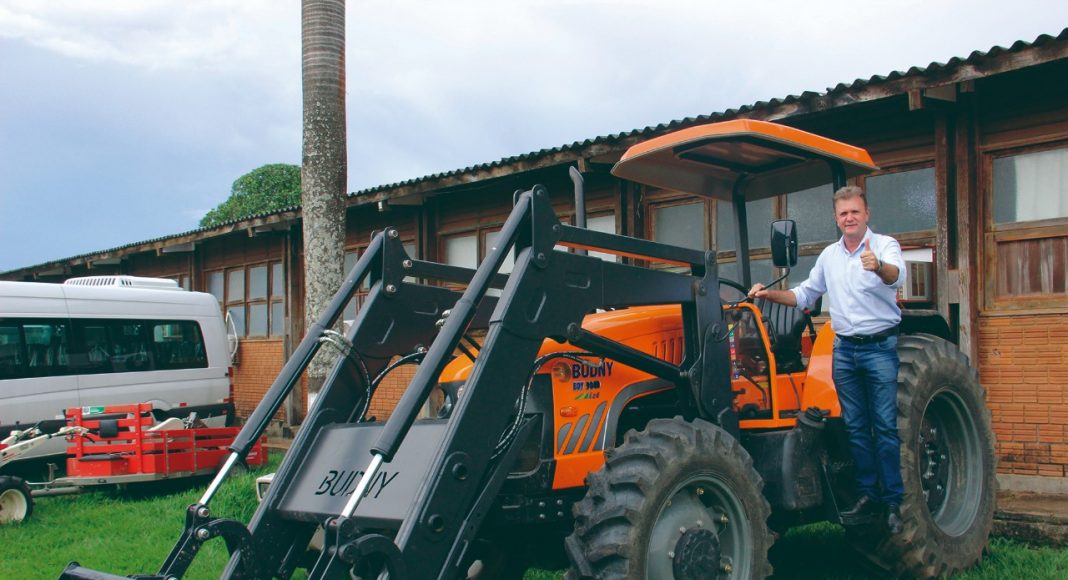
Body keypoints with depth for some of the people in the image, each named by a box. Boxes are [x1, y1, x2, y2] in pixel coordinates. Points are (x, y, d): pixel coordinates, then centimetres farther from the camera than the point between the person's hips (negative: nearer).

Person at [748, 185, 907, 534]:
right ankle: (867, 494, 15)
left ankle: (895, 501, 0)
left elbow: (897, 276, -27)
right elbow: (805, 296, 20)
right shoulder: (829, 255, 12)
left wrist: (879, 266, -49)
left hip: (881, 347, -5)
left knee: (886, 426, -5)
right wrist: (769, 294, 4)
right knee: (855, 427, 7)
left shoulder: (885, 245, -5)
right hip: (844, 349, 5)